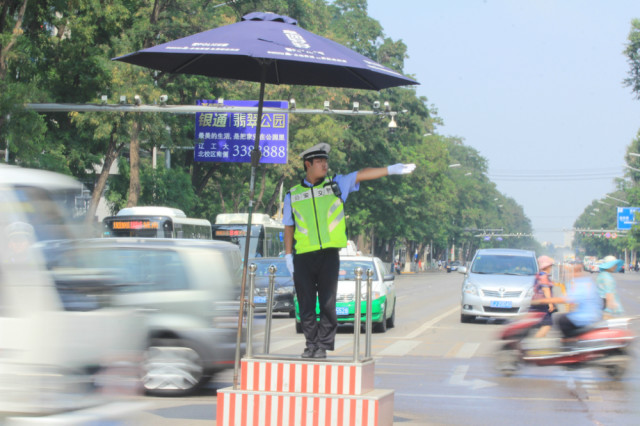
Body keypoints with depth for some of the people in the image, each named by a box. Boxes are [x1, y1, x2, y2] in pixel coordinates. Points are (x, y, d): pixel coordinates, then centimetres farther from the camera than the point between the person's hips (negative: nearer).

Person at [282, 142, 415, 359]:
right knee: (306, 305, 2)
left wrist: (390, 170, -6)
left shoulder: (336, 184, 11)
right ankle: (311, 344, 11)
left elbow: (362, 175, 3)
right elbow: (289, 227, 13)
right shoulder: (293, 195, 12)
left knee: (328, 304, -5)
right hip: (303, 257, 1)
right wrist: (288, 255, 6)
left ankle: (323, 345, 1)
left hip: (329, 254, 0)